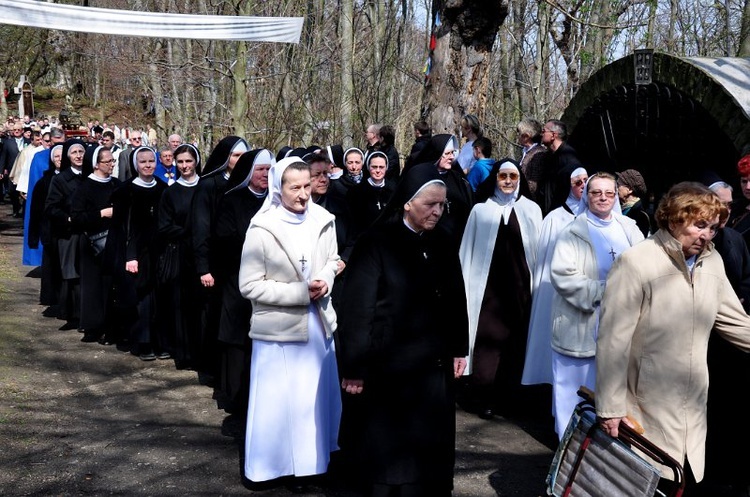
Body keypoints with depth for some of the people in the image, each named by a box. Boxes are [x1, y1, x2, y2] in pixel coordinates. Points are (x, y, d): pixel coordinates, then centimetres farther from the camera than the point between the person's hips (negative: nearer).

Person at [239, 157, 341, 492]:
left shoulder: (322, 220, -3)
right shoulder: (261, 229, -16)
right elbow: (249, 285, -16)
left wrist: (325, 282, -10)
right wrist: (300, 292, -20)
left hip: (318, 321, 5)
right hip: (279, 327, -5)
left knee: (319, 394, 17)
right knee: (281, 398, 6)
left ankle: (317, 456, 35)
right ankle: (284, 463, 23)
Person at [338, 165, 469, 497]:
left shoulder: (441, 245, 7)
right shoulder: (376, 243, -11)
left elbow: (456, 300, 13)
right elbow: (357, 307, -13)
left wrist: (458, 349, 12)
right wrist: (354, 367, -12)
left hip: (434, 365, 5)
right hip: (390, 366, -5)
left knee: (431, 446, 12)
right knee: (390, 448, 8)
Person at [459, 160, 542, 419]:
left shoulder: (531, 210, 7)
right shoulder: (480, 210, 4)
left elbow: (538, 251, 6)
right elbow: (468, 252, 4)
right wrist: (466, 288, 0)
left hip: (520, 288, 2)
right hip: (488, 288, -1)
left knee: (516, 339, 8)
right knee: (488, 340, -5)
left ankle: (507, 391, 22)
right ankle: (485, 396, 5)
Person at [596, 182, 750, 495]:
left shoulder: (712, 263, 4)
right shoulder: (637, 263, -16)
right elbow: (613, 341, -17)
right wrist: (610, 407, -16)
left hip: (693, 413, 6)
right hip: (645, 415, -6)